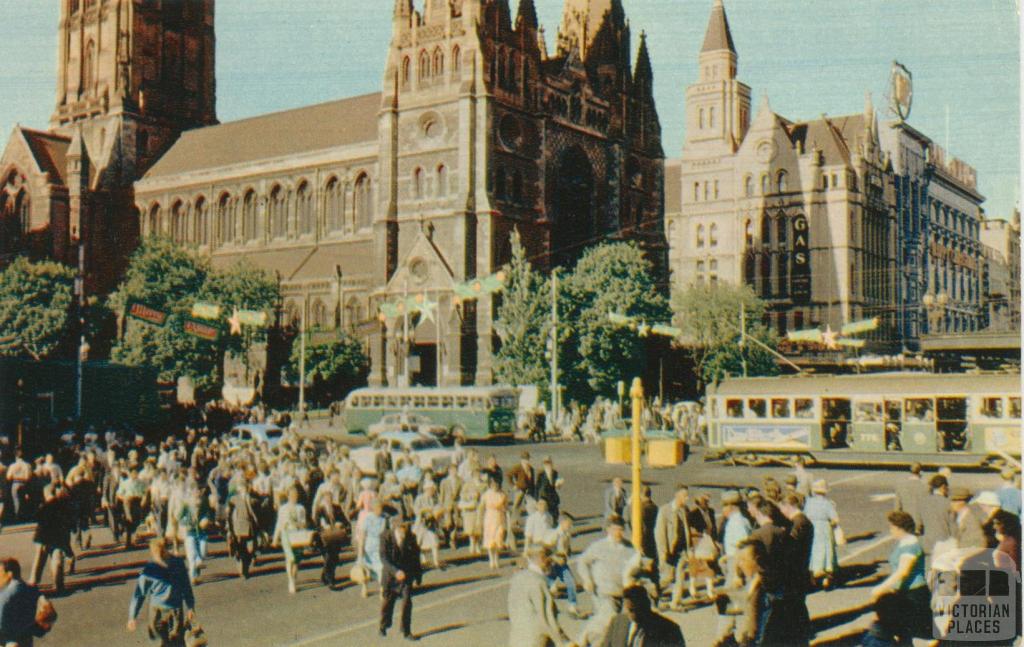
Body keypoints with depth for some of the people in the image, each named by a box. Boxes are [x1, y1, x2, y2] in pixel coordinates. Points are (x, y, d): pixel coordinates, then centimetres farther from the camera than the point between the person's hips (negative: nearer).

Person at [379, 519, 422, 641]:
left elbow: (415, 558, 5)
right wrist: (395, 571, -32)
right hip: (390, 575, -1)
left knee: (407, 601, -8)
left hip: (406, 575, 1)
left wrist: (417, 576, 8)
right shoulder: (386, 537, -16)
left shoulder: (411, 538, -7)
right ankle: (384, 626, 39)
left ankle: (406, 632, 5)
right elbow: (384, 558, -20)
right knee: (388, 601, 13)